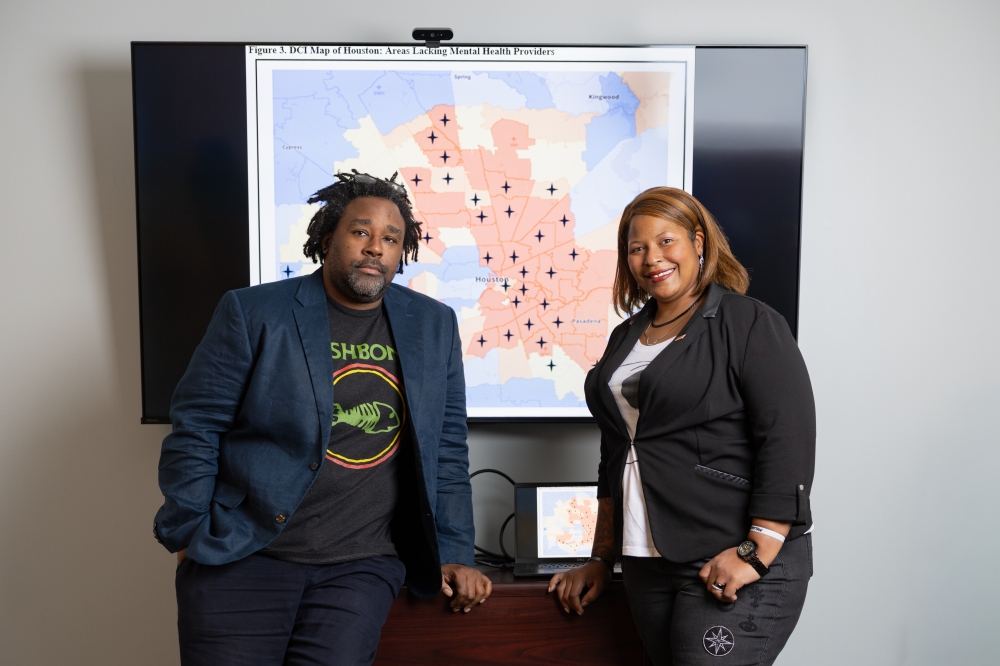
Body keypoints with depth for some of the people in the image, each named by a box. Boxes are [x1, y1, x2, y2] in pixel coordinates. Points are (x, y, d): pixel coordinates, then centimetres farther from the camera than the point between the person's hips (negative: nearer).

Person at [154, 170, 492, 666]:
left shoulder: (434, 326, 5)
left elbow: (447, 448, 8)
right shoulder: (252, 312, -4)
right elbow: (195, 428, -2)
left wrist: (455, 554, 5)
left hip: (361, 564, 2)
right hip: (242, 553, -1)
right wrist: (190, 537, -4)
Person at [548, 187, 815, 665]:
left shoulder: (750, 324, -6)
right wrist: (602, 558, 16)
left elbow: (789, 444, -14)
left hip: (734, 569, -6)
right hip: (647, 566, 6)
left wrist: (756, 553, -20)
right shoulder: (626, 338, 13)